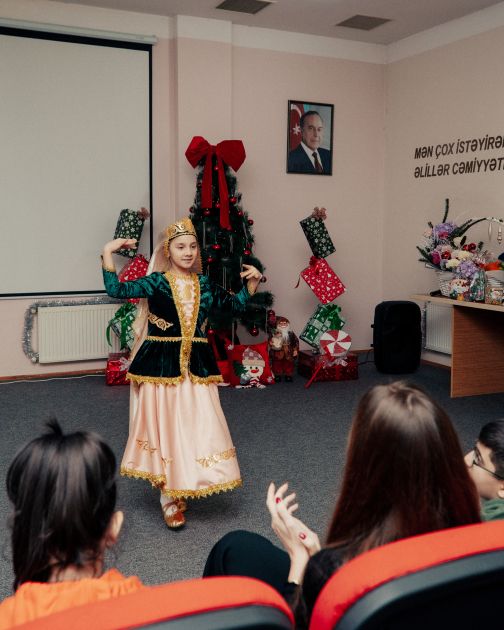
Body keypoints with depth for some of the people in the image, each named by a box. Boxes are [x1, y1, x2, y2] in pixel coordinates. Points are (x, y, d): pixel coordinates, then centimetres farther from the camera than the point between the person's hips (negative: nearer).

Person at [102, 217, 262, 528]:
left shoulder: (204, 284, 9)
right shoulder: (157, 282, -4)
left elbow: (236, 304, 21)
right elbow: (117, 290, -15)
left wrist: (253, 281, 8)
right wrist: (108, 253, -19)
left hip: (196, 365, 4)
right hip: (161, 365, -4)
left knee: (198, 425, 5)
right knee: (165, 425, 2)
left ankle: (182, 487, 26)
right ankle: (169, 497, 15)